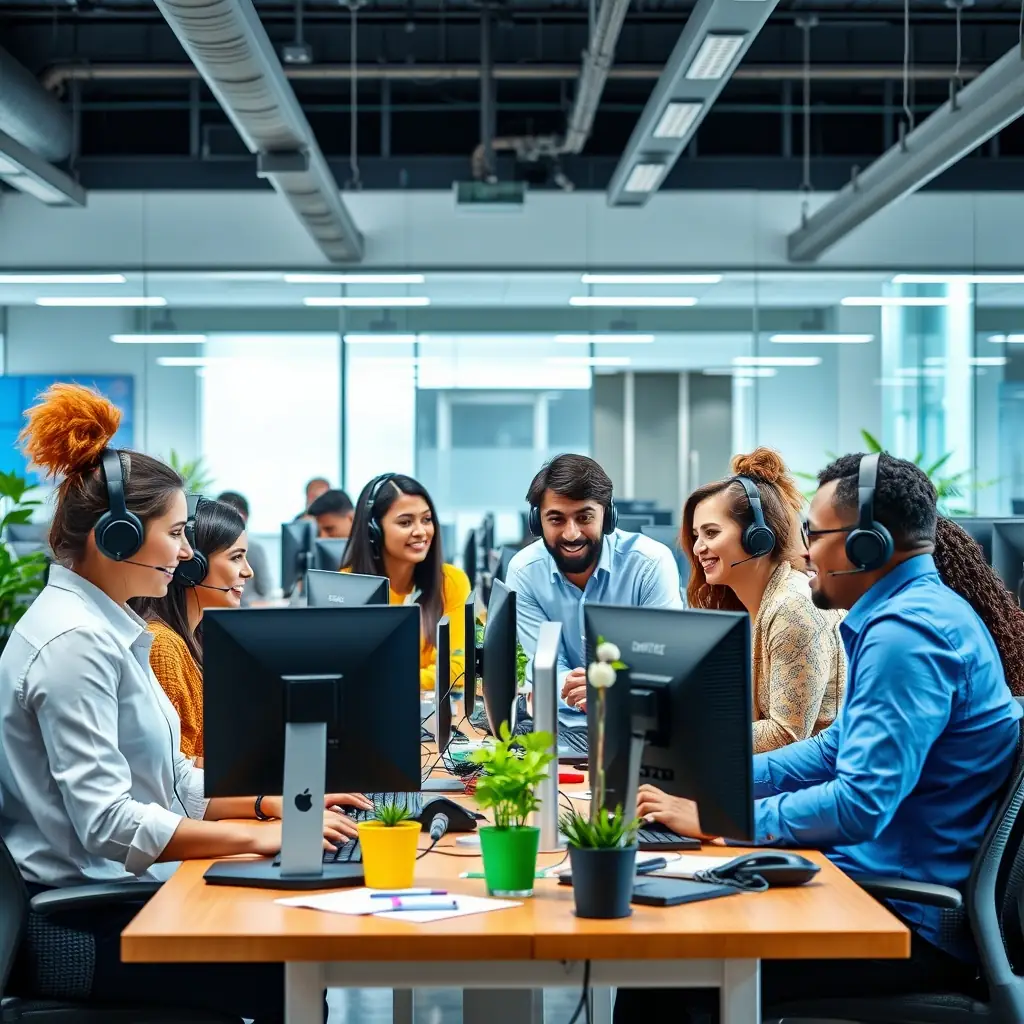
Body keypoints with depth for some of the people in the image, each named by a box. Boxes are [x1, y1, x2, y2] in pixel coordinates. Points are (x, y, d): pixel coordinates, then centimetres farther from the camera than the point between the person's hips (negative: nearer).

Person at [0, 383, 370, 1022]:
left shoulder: (105, 628, 12)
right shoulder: (73, 642, -19)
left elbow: (171, 782, 16)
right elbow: (109, 823, -25)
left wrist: (272, 801, 4)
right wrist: (257, 836, -22)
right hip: (83, 926, -9)